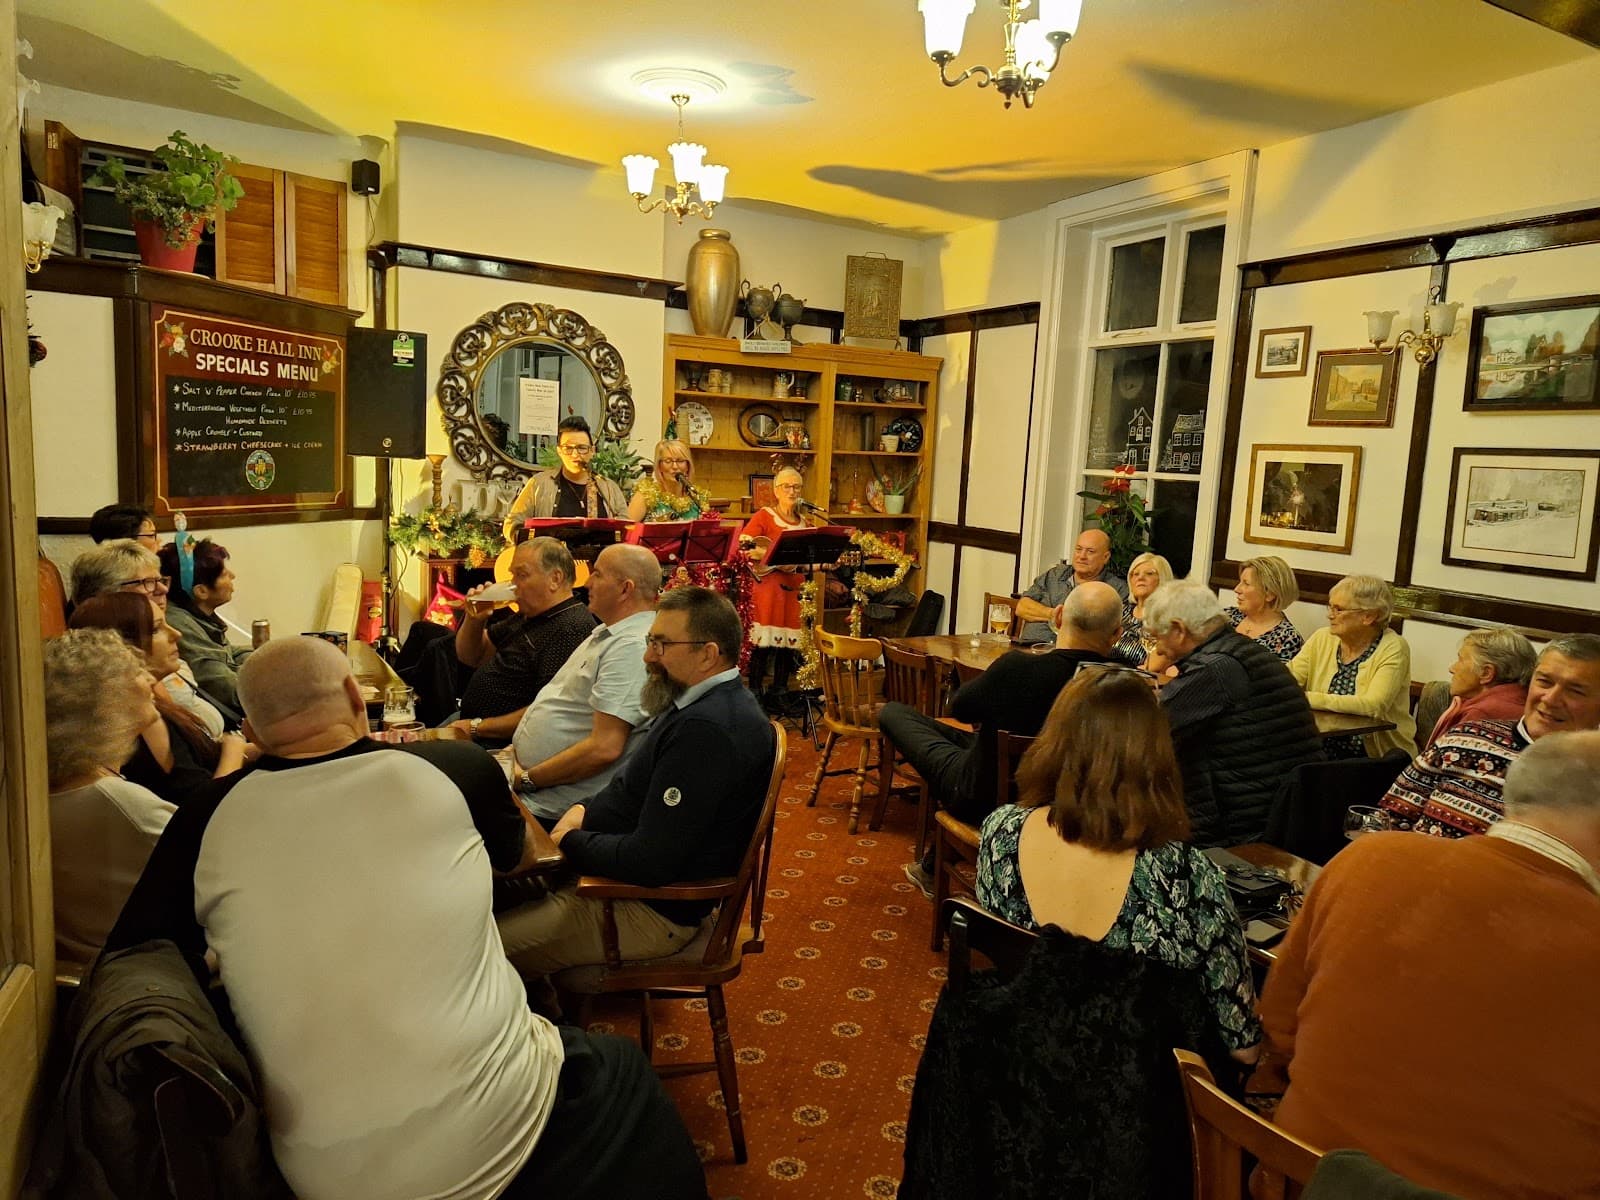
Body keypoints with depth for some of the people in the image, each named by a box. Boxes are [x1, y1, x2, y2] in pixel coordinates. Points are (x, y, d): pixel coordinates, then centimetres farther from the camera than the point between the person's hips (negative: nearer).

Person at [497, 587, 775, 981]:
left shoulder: (706, 729, -29)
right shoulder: (704, 702, 5)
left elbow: (649, 862, -28)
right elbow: (635, 784, 19)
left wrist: (571, 841, -12)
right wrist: (585, 811, 1)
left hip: (656, 908, -10)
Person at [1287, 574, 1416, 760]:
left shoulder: (1393, 649, -9)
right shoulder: (1322, 639, 6)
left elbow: (1373, 705, -23)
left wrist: (1309, 698, -24)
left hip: (1377, 758, -4)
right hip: (1324, 750, 4)